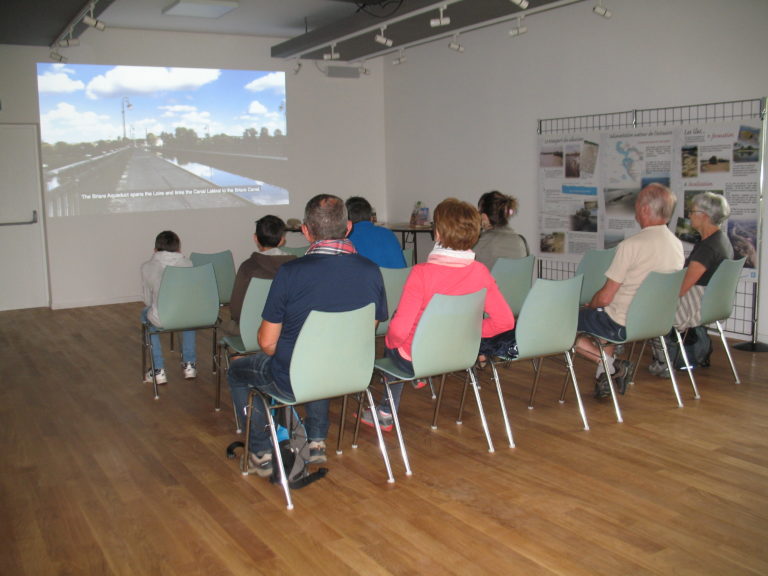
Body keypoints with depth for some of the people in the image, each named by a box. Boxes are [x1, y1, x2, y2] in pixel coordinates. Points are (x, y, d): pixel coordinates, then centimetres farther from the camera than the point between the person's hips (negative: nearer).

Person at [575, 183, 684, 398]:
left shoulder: (631, 245, -22)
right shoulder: (677, 245, 1)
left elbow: (605, 297, -20)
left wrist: (588, 306, 4)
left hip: (623, 325, -8)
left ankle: (610, 366, -2)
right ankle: (606, 375, 24)